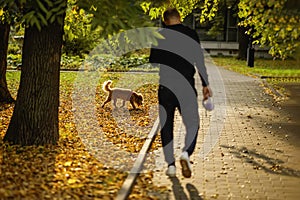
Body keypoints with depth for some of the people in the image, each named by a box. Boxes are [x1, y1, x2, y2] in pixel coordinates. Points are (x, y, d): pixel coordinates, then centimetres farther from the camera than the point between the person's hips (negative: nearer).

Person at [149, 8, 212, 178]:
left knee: (166, 127, 11)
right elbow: (199, 60, -3)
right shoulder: (190, 34, 4)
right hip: (186, 87, -1)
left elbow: (152, 63, 11)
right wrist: (205, 84, 0)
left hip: (164, 87, 2)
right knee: (192, 125, 6)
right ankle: (186, 153, -19)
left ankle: (171, 165, 8)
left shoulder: (158, 36, 8)